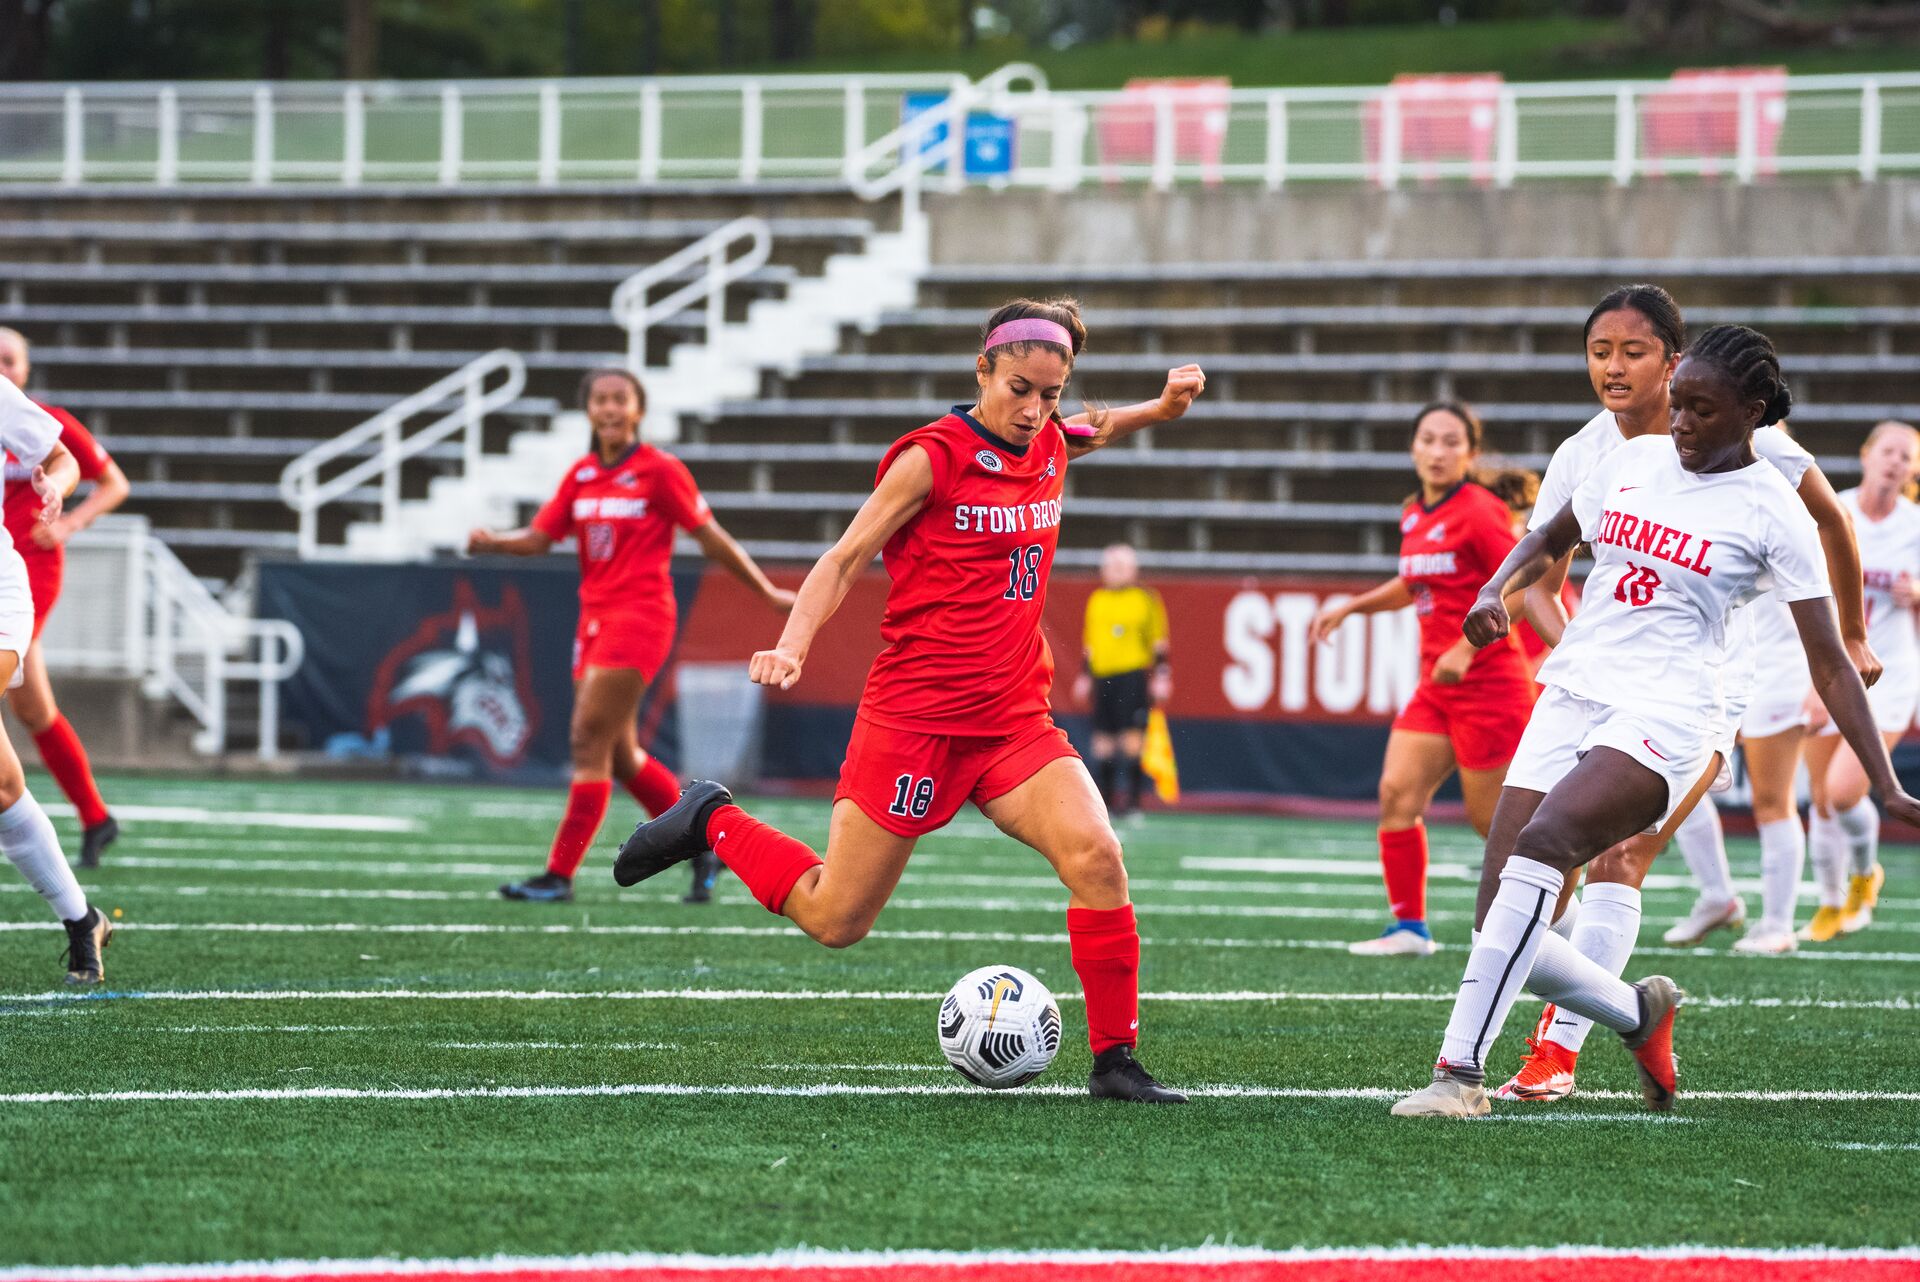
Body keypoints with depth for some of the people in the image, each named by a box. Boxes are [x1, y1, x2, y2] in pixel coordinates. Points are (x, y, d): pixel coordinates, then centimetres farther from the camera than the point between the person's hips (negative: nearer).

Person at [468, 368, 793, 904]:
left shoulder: (661, 471, -6)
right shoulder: (580, 476, 11)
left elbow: (712, 539, 0)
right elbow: (539, 537, 6)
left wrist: (768, 593, 3)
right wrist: (492, 542, -14)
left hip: (639, 616, -7)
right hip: (595, 616, 7)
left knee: (589, 739, -13)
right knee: (619, 755, 9)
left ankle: (560, 874, -11)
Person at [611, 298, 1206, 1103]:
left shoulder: (1050, 445, 8)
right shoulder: (933, 456, -11)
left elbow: (1090, 432, 34)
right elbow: (845, 559, -8)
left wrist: (1160, 409, 16)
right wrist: (792, 646, -22)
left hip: (1012, 719, 5)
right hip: (915, 714, -5)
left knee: (1095, 856, -20)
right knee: (835, 921, 0)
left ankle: (1115, 1061, -12)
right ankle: (713, 823, 26)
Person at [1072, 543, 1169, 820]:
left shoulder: (1147, 599, 2)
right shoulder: (1096, 600, 14)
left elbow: (1159, 641, 2)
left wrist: (1162, 675, -4)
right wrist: (1084, 676, 18)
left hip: (1134, 673, -4)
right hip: (1102, 675, 4)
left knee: (1131, 735, -12)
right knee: (1103, 738, 5)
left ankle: (1128, 798, -13)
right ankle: (1102, 796, 11)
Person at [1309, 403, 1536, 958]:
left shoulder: (1478, 512, -13)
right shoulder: (1415, 516, 11)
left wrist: (1466, 648, -23)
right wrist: (1352, 606, 20)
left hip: (1486, 681, -8)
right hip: (1436, 686, 8)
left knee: (1489, 817, -3)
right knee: (1397, 793, -5)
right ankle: (1409, 927, -1)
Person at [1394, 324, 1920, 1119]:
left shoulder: (1771, 511, -2)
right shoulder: (1633, 462, 12)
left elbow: (1829, 663, -2)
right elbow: (1551, 539, 30)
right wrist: (1496, 591, 7)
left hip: (1663, 716, -6)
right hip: (1569, 697, 6)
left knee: (1541, 840, -33)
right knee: (1504, 927, -5)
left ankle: (1461, 1069, -35)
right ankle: (1639, 1015, 25)